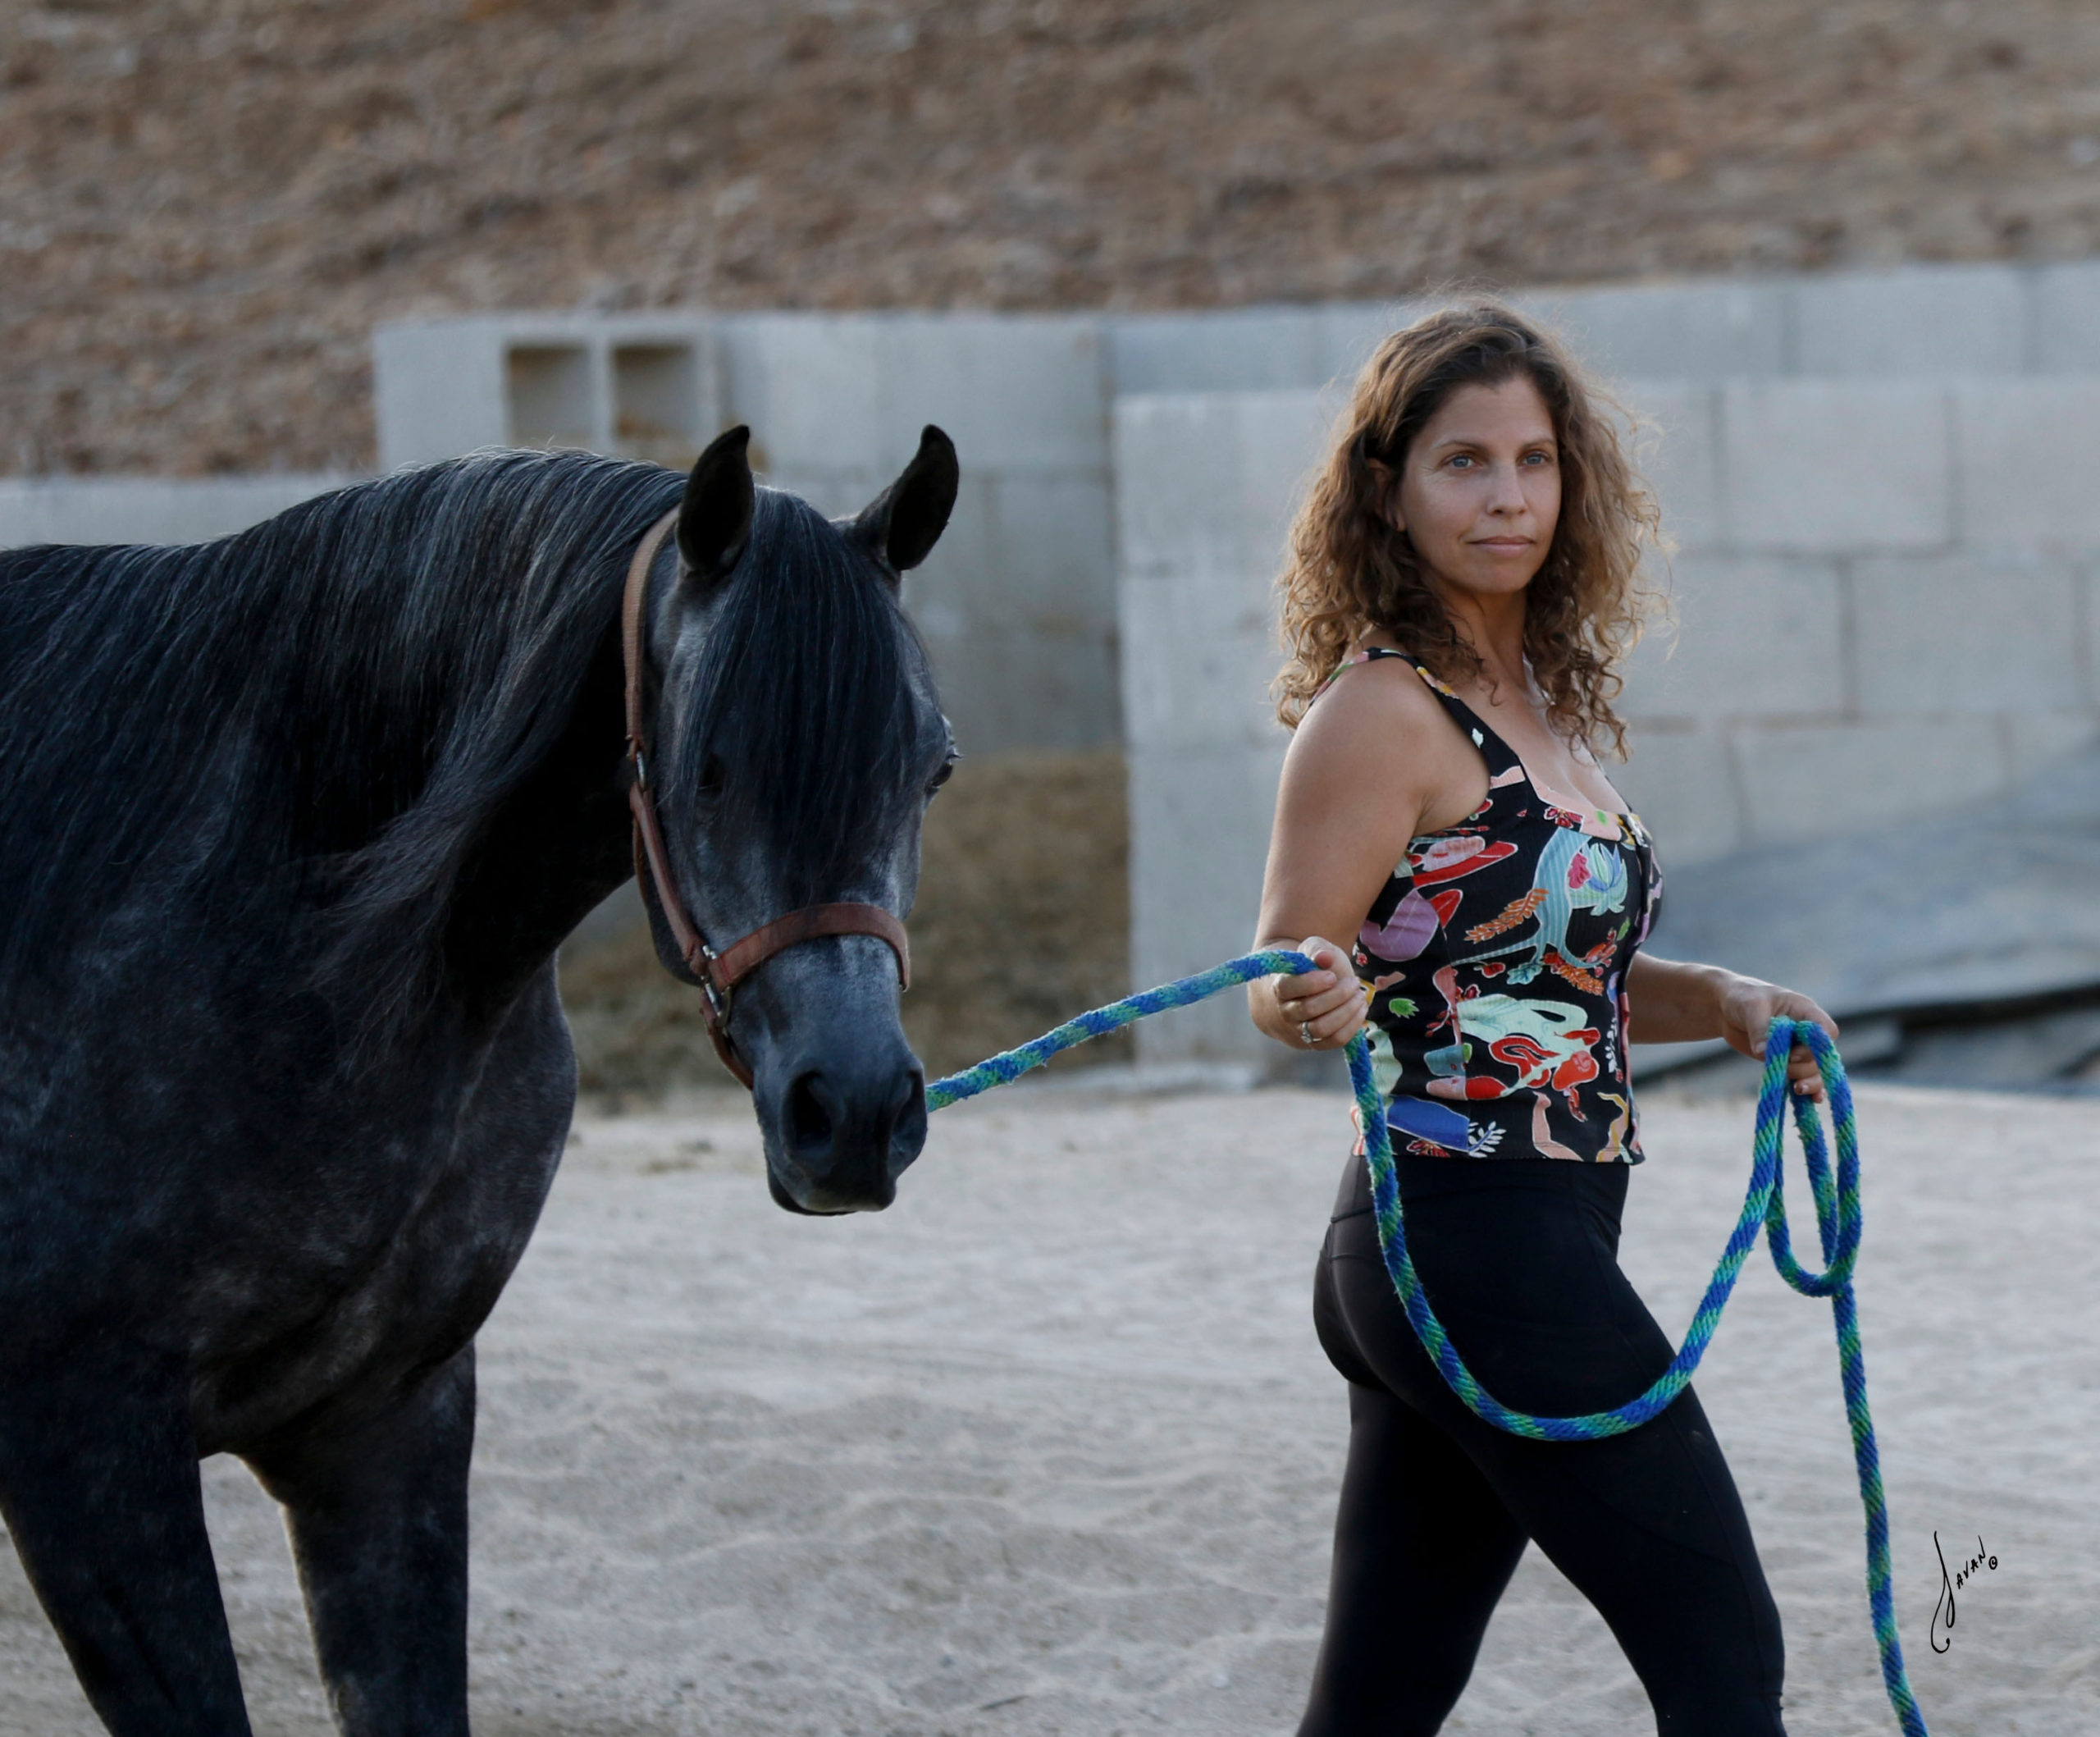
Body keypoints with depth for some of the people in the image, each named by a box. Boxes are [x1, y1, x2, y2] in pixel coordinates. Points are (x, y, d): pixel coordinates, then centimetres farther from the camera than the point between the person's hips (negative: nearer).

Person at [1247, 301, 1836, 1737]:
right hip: (1487, 1247, -9)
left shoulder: (1545, 703, 14)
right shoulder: (1384, 712, -12)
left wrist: (1721, 1003, 9)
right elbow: (1282, 979, -14)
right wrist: (1319, 1000, -36)